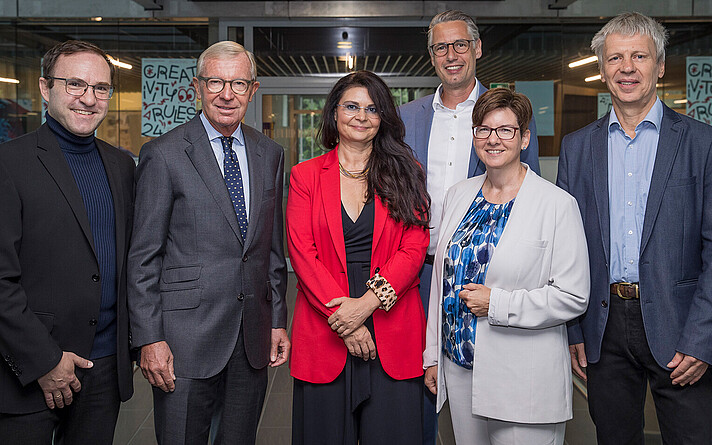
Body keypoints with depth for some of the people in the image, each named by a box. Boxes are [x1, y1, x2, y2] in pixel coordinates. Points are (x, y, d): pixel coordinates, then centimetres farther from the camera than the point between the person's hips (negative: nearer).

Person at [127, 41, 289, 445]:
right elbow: (144, 257, -6)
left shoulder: (270, 154, 9)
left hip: (253, 339, 4)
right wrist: (149, 339, -10)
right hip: (186, 339, -4)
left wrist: (278, 320, 10)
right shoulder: (163, 155, -6)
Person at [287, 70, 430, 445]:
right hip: (323, 330, 0)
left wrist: (369, 301, -15)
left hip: (392, 329, 0)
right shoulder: (305, 175, 6)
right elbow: (301, 251, -3)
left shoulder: (405, 174, 7)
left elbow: (414, 248, -2)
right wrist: (341, 313, -12)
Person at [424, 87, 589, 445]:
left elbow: (573, 297, -11)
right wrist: (432, 355, 12)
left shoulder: (557, 204, -9)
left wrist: (496, 304, -17)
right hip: (458, 368, 5)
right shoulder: (459, 194, 7)